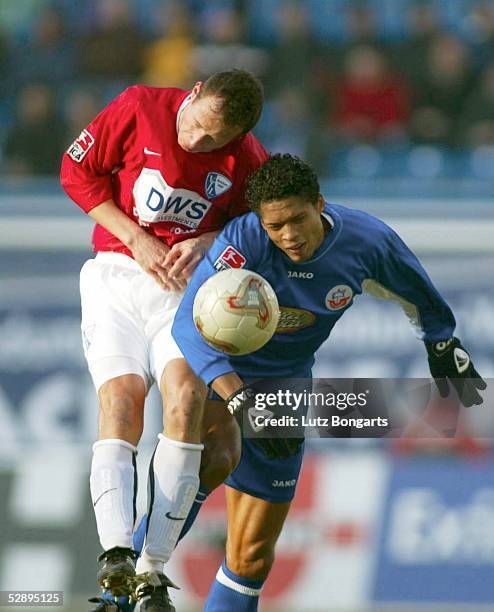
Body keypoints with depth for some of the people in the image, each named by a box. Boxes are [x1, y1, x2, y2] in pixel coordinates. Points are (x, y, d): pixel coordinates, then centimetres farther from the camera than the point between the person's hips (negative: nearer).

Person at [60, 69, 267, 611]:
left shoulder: (247, 160, -4)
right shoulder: (139, 108, -8)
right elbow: (77, 170, 1)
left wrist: (208, 241, -9)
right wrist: (136, 239, -7)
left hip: (187, 286, 0)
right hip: (116, 275, 0)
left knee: (186, 394, -24)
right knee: (121, 398, -21)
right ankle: (116, 552, -37)